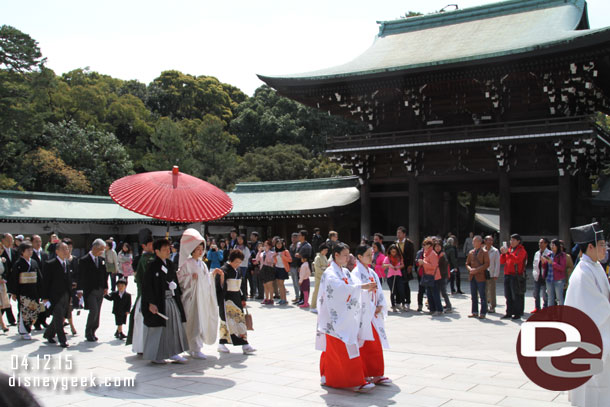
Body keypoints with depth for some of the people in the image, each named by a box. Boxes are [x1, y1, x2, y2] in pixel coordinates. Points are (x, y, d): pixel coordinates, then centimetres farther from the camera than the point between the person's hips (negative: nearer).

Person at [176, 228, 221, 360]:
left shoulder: (202, 264, 15)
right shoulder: (186, 263, -7)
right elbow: (180, 279, -11)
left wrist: (213, 274, 8)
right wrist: (191, 277, -26)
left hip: (202, 297, 8)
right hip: (191, 296, -8)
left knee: (202, 321, 12)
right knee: (195, 322, -9)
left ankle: (193, 347, 25)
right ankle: (195, 350, -5)